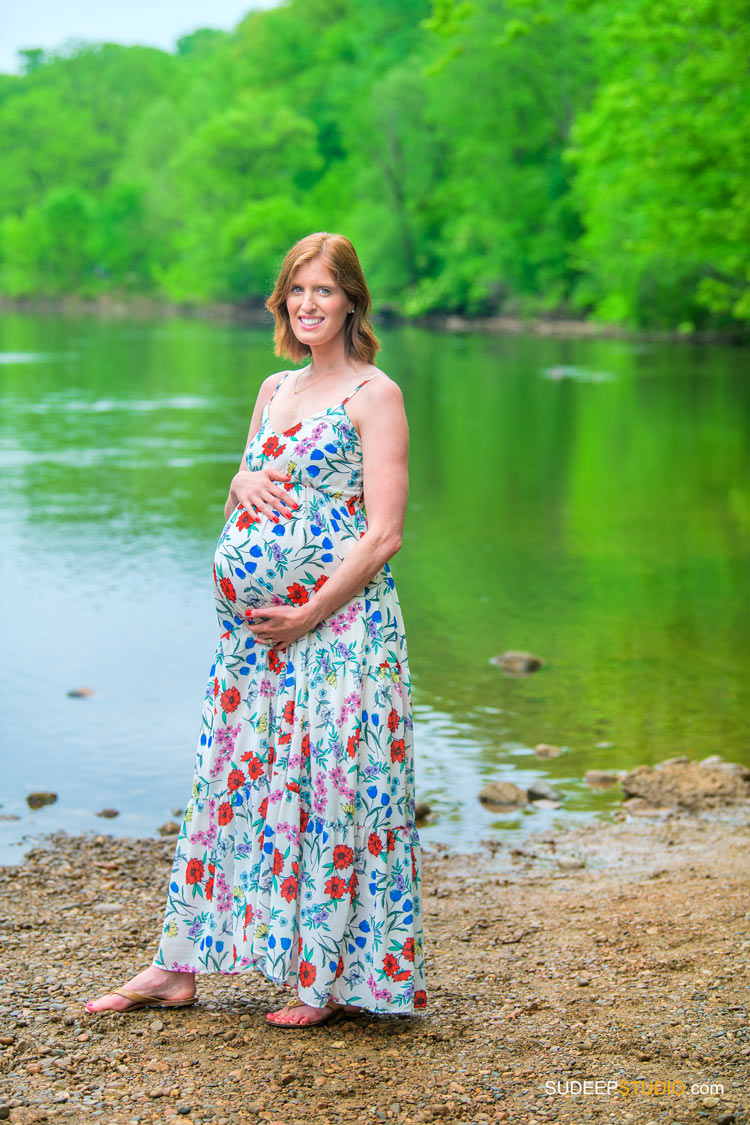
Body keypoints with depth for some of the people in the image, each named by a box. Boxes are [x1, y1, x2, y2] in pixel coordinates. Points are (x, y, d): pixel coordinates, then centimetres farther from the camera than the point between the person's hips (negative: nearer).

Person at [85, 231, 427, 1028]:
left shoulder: (373, 395, -5)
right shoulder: (273, 391, 15)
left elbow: (384, 534, -12)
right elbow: (236, 512, 22)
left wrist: (308, 614, -15)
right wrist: (244, 483, -1)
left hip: (341, 623, -7)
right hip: (253, 627, 7)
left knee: (335, 785, -2)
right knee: (230, 782, 11)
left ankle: (336, 977, 11)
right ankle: (180, 965, 19)